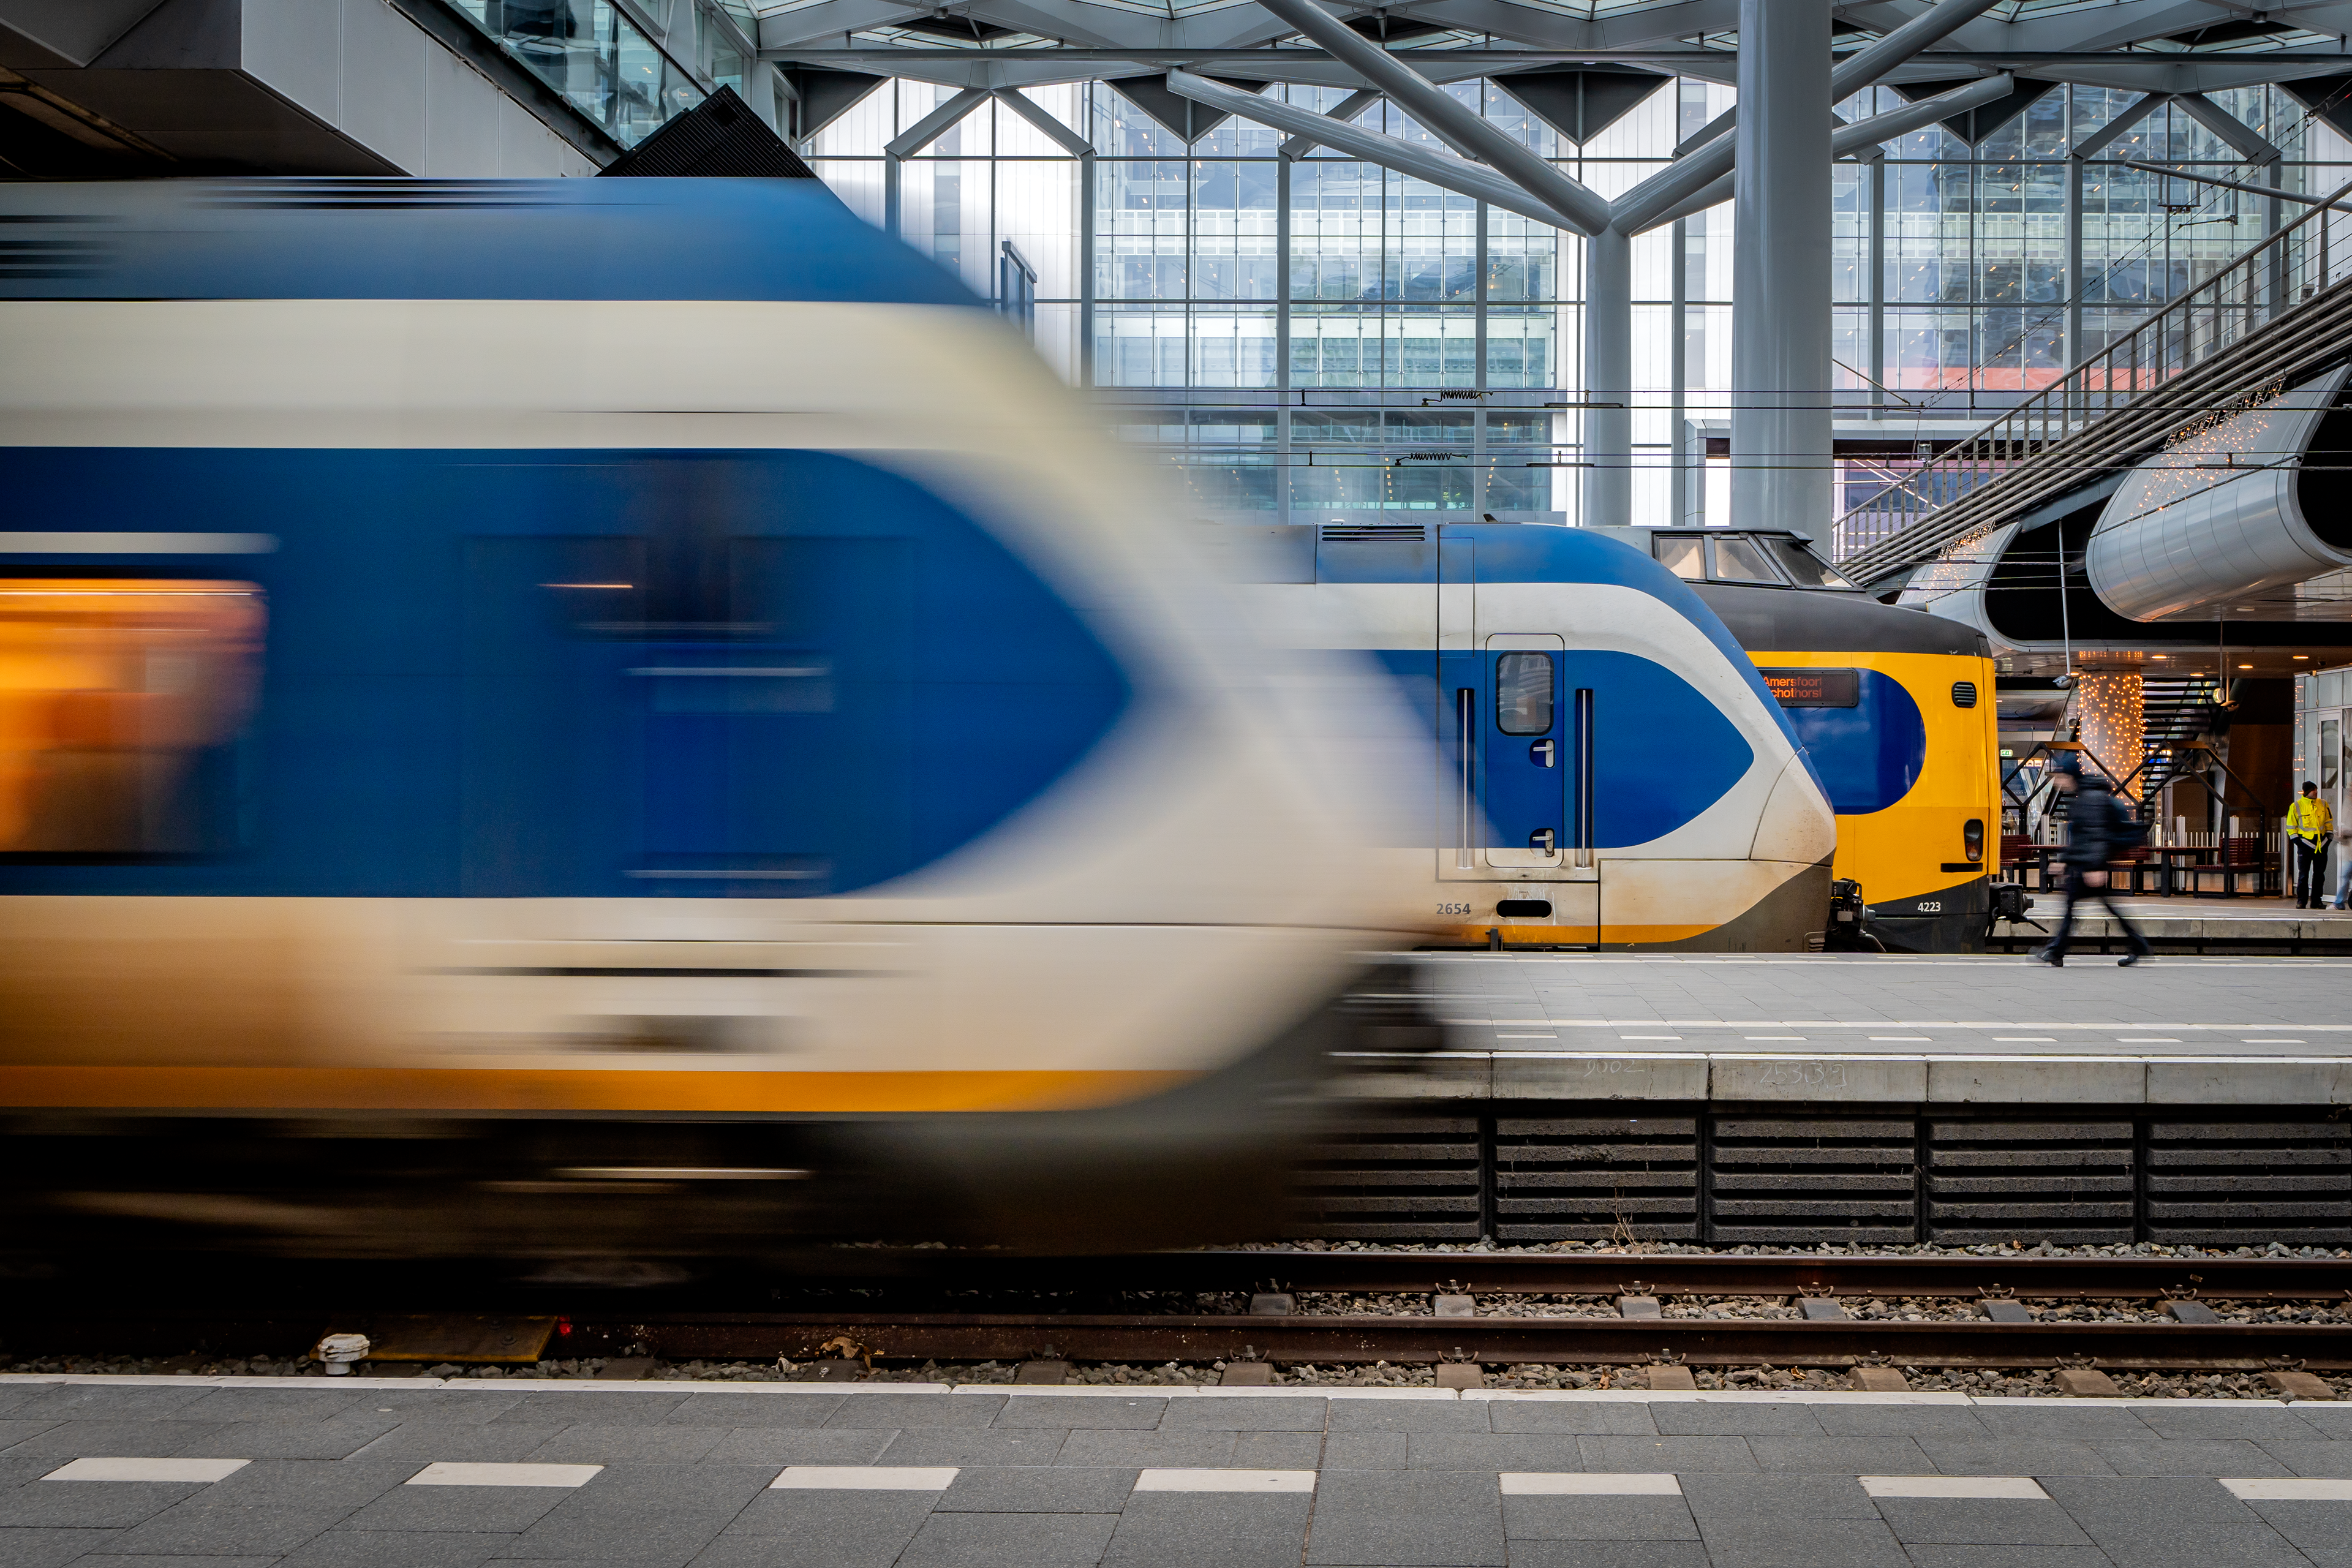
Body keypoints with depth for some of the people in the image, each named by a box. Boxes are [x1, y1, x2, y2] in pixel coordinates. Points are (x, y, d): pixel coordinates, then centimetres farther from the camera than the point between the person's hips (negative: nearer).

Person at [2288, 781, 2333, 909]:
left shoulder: (2323, 804, 7)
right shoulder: (2296, 807, -3)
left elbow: (2329, 822, 17)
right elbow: (2291, 826, 2)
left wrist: (2329, 835, 7)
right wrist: (2296, 840, -6)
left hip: (2321, 844, 3)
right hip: (2305, 844, -3)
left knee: (2319, 874, 6)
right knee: (2303, 874, -5)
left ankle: (2316, 901, 13)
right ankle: (2301, 901, 0)